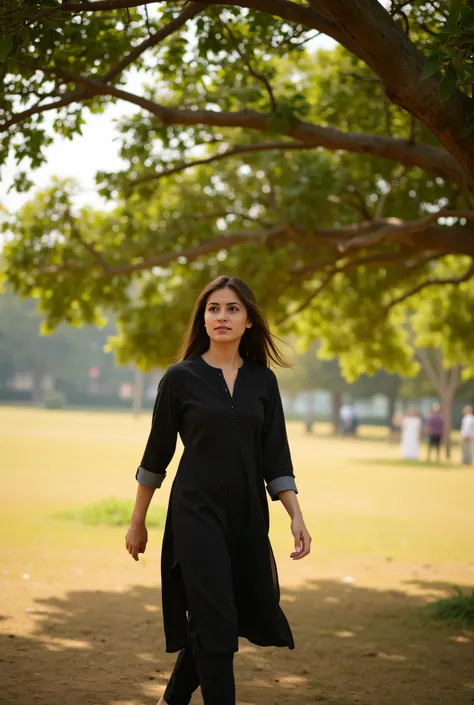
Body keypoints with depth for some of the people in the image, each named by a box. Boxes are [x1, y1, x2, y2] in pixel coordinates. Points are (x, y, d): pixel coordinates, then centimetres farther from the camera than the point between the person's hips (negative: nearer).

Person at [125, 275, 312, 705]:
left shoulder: (263, 380, 6)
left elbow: (275, 458, 5)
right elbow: (156, 455, 3)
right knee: (216, 625, -9)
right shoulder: (181, 378, -3)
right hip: (196, 512, -4)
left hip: (247, 515, 4)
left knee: (231, 617, 14)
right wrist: (138, 522, 6)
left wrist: (296, 517, -4)